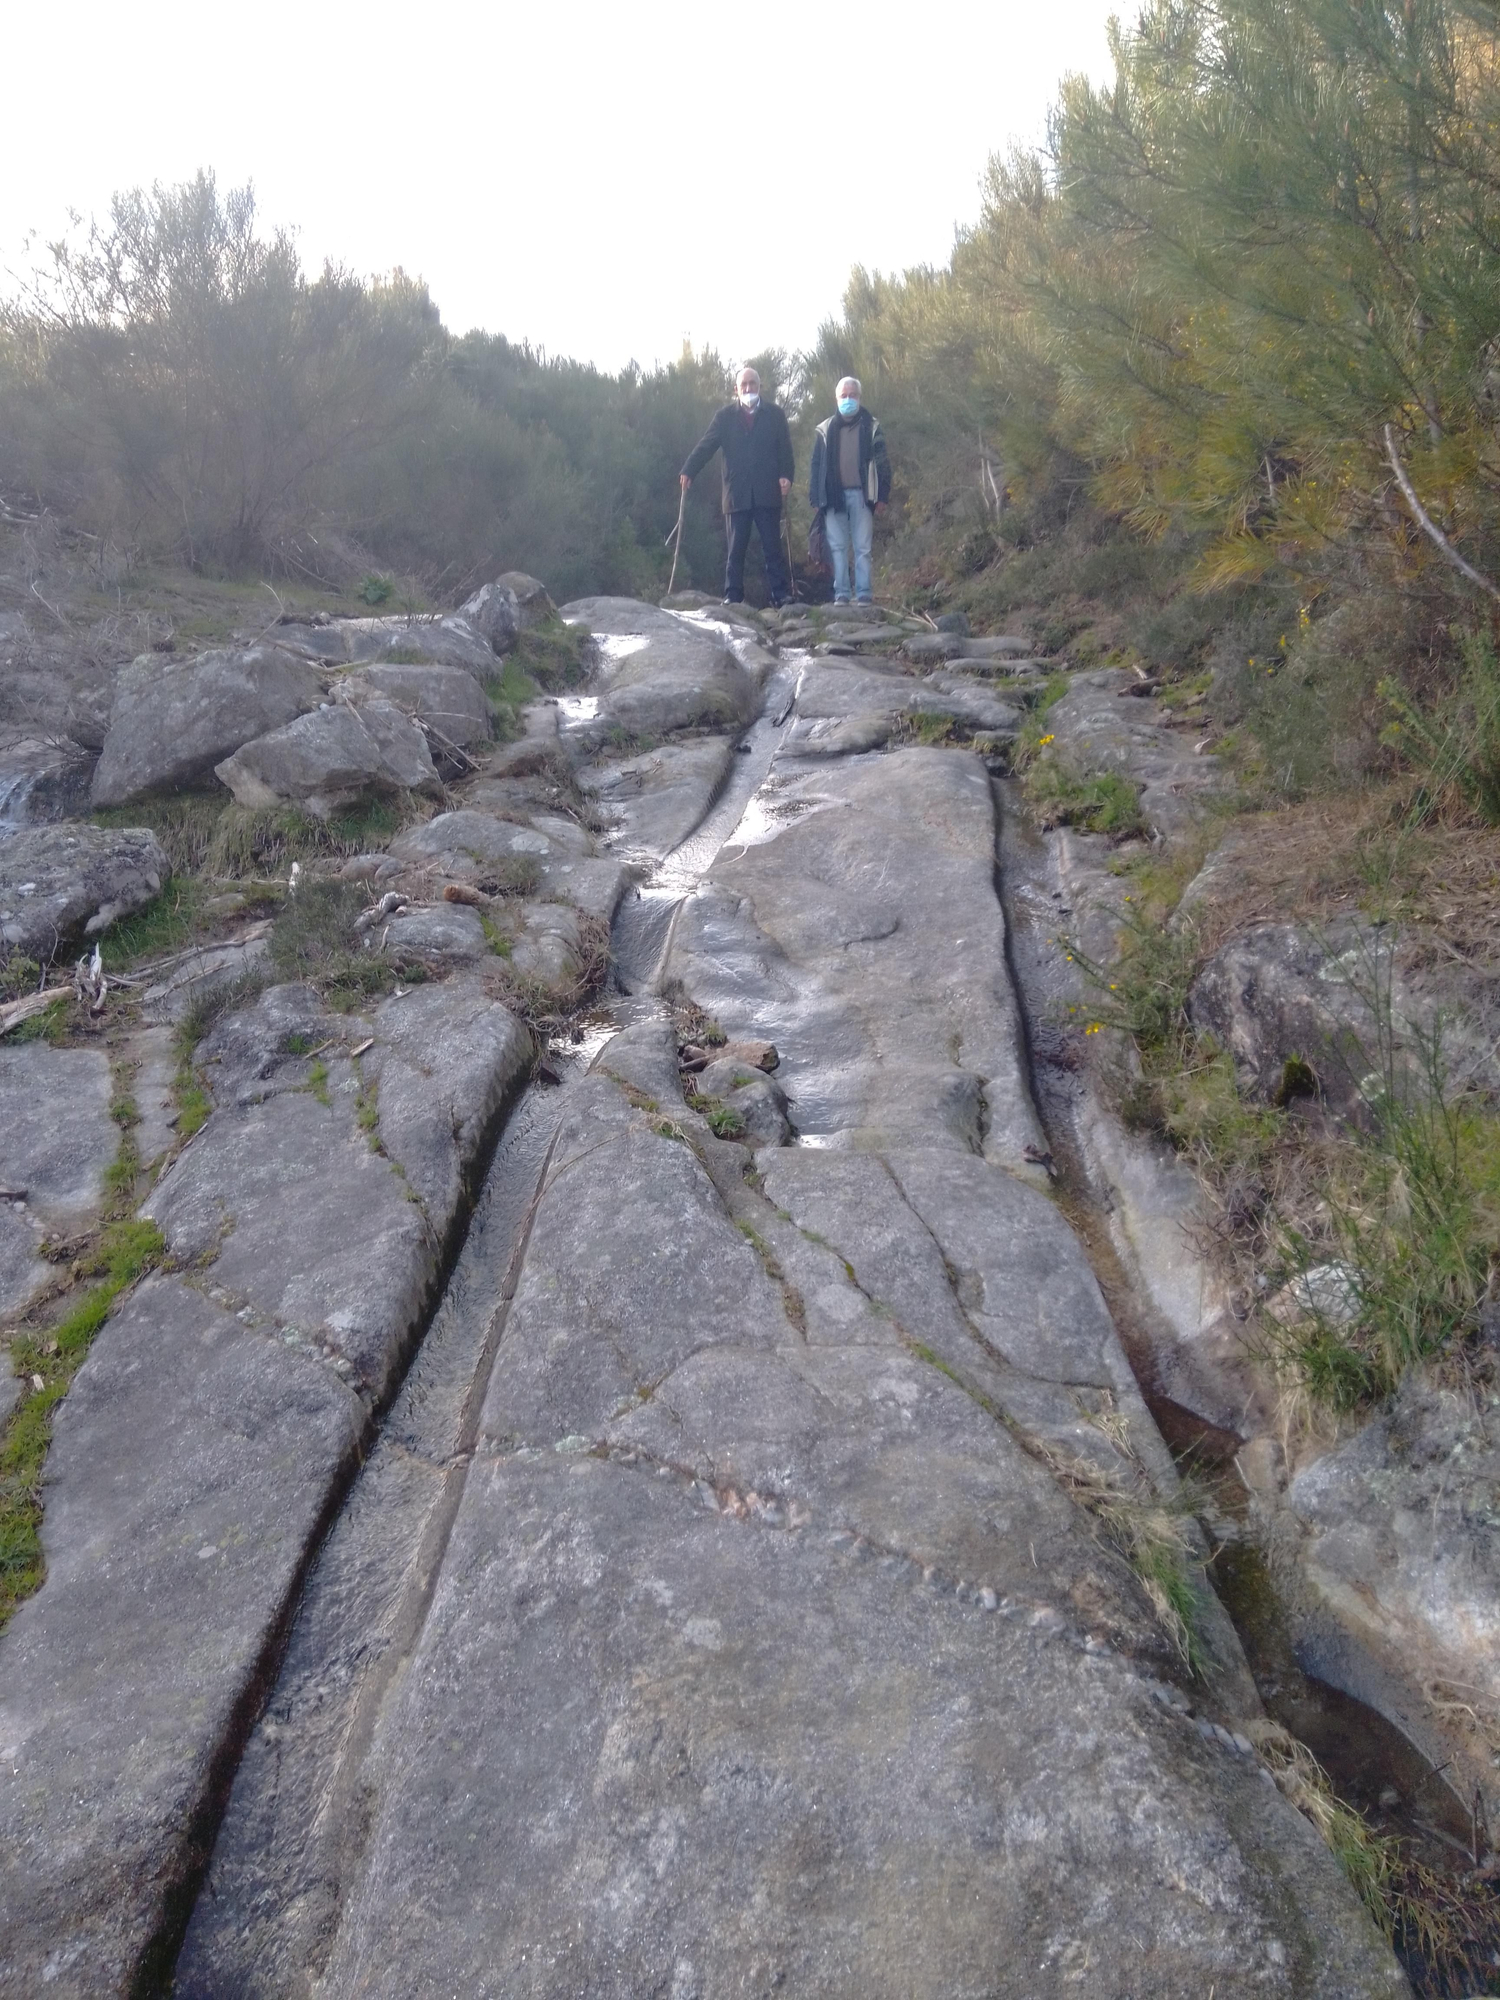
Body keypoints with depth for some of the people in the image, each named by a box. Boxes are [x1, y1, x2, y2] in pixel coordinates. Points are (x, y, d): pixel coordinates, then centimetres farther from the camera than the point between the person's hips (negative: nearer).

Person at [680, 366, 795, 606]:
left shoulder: (775, 414, 9)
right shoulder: (725, 416, 8)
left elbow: (785, 450, 5)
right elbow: (705, 445, 0)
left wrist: (786, 476, -12)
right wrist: (688, 472, -13)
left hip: (767, 494, 0)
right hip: (737, 494, 1)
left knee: (772, 548, 0)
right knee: (736, 550, 4)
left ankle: (781, 595, 1)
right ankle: (732, 597, 6)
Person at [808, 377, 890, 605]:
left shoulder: (871, 427, 7)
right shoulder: (824, 430, 10)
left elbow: (882, 463, 5)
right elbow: (816, 465, 8)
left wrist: (882, 496, -3)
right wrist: (816, 498, 0)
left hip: (861, 494, -1)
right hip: (834, 495, 1)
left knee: (862, 548, -2)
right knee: (837, 547, 1)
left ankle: (864, 593, -1)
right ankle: (841, 593, 3)